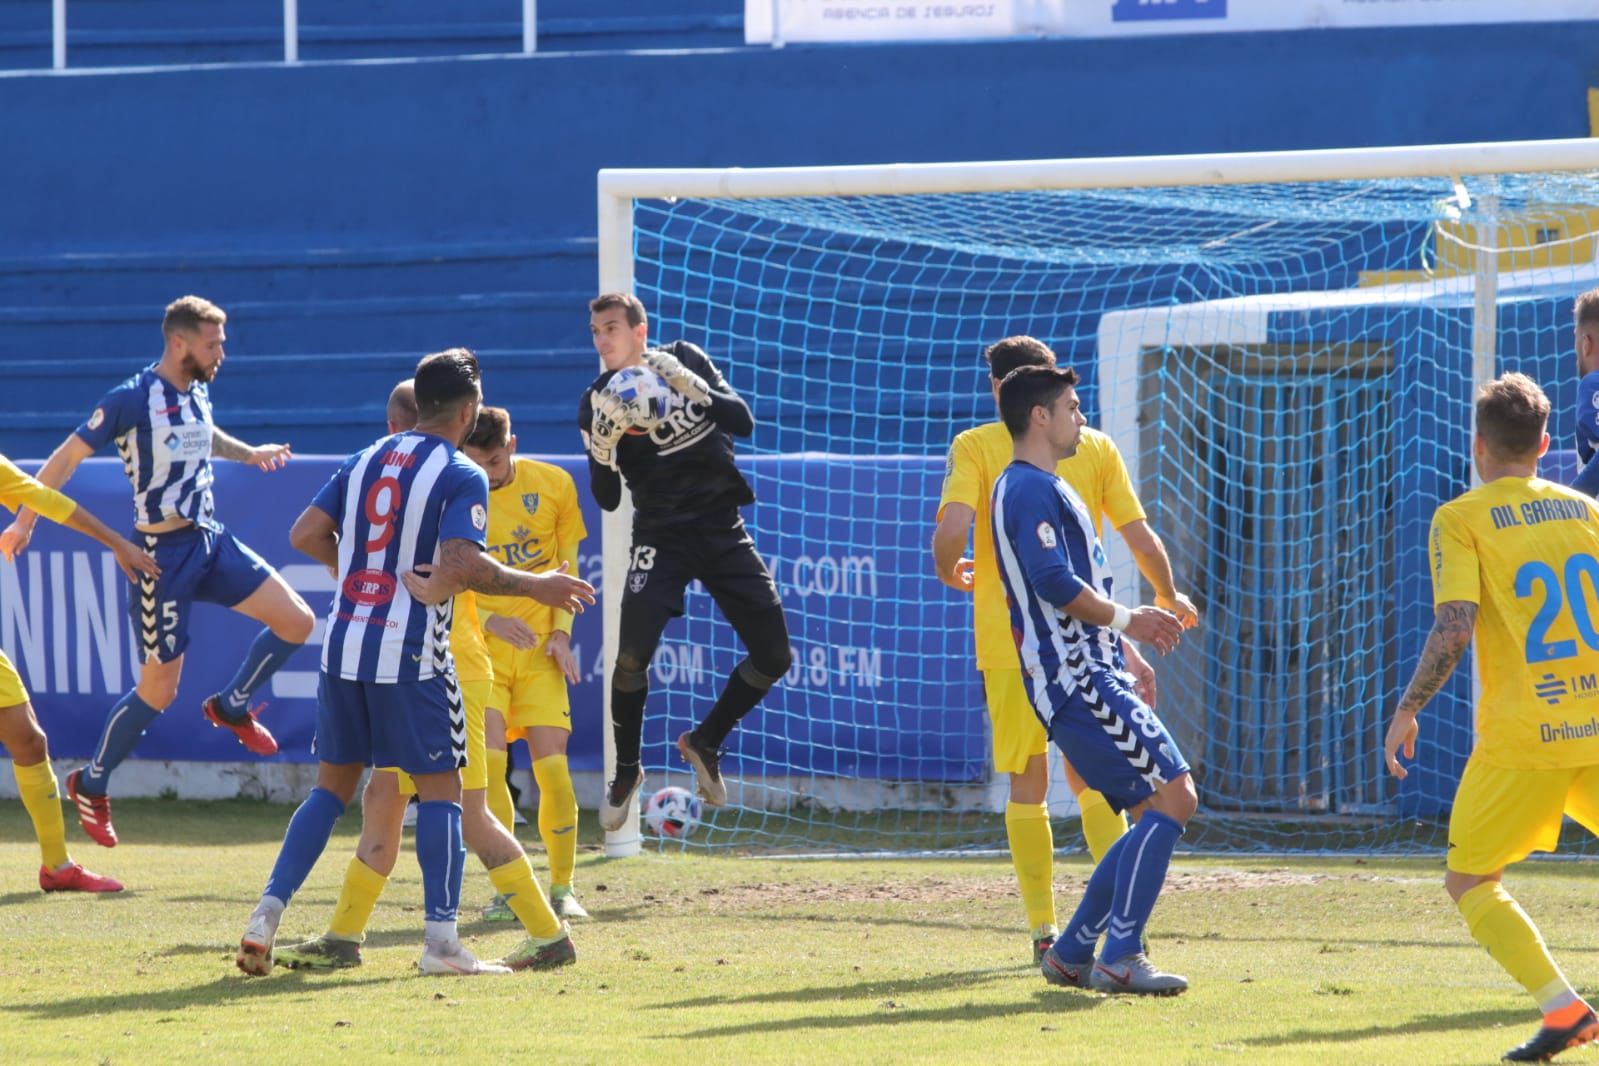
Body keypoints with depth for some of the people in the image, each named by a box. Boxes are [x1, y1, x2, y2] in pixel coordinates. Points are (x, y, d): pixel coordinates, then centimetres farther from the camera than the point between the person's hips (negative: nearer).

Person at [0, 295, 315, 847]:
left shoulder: (197, 392, 7)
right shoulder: (132, 400, -17)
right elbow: (67, 457, -10)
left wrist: (249, 453, 27)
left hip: (211, 538, 7)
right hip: (163, 553, -7)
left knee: (297, 621, -3)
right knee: (158, 690, -3)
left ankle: (232, 706, 20)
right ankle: (91, 786, 16)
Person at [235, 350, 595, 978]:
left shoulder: (365, 461, 11)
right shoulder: (461, 477, -7)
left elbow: (306, 535, 7)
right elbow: (462, 565, -20)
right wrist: (535, 588, -8)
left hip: (344, 644, 6)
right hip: (411, 653, -6)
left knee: (332, 785, 13)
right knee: (440, 787, 2)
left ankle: (268, 913, 3)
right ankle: (441, 939, -5)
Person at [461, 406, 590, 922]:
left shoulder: (553, 485, 0)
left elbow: (567, 564, 9)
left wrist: (562, 631, -2)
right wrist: (489, 619, -15)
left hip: (539, 647, 1)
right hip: (480, 647, -1)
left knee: (551, 763, -8)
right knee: (487, 765, -13)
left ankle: (562, 888, 5)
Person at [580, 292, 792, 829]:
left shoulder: (684, 361, -1)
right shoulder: (599, 402, -5)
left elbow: (743, 422, -9)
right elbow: (607, 498, -8)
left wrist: (690, 385, -22)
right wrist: (602, 441, -25)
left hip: (722, 529, 2)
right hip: (661, 537, -2)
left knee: (774, 655, -3)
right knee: (632, 655, -21)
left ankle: (705, 743, 20)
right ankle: (626, 773, 1)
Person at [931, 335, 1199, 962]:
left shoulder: (975, 447, -1)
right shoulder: (1095, 448, 5)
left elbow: (952, 528, -15)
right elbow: (1141, 539, 5)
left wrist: (950, 573, 7)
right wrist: (1169, 598, 23)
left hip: (1006, 639, -1)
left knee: (1027, 786, 7)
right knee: (1093, 781, 12)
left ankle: (1044, 929, 2)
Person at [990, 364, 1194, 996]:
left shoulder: (1040, 488, 24)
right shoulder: (1031, 489, -9)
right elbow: (1054, 583, -22)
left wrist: (1123, 651, 27)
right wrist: (1126, 620, -12)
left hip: (1086, 678, 11)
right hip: (1079, 683, -11)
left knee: (1155, 813, 9)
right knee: (1172, 796, -16)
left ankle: (1072, 954, 12)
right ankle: (1120, 959, -19)